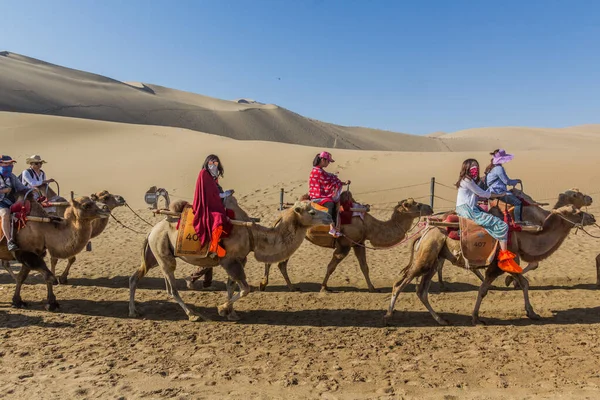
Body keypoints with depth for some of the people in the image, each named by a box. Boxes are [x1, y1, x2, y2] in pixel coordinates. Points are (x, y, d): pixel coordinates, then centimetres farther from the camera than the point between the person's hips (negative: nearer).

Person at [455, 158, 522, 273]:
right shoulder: (468, 181, -10)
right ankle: (505, 259, -8)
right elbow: (482, 193, -5)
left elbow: (479, 195, 15)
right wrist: (500, 195, 7)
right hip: (469, 211, -10)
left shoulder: (468, 180, 18)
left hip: (464, 209, 10)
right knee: (502, 225, -11)